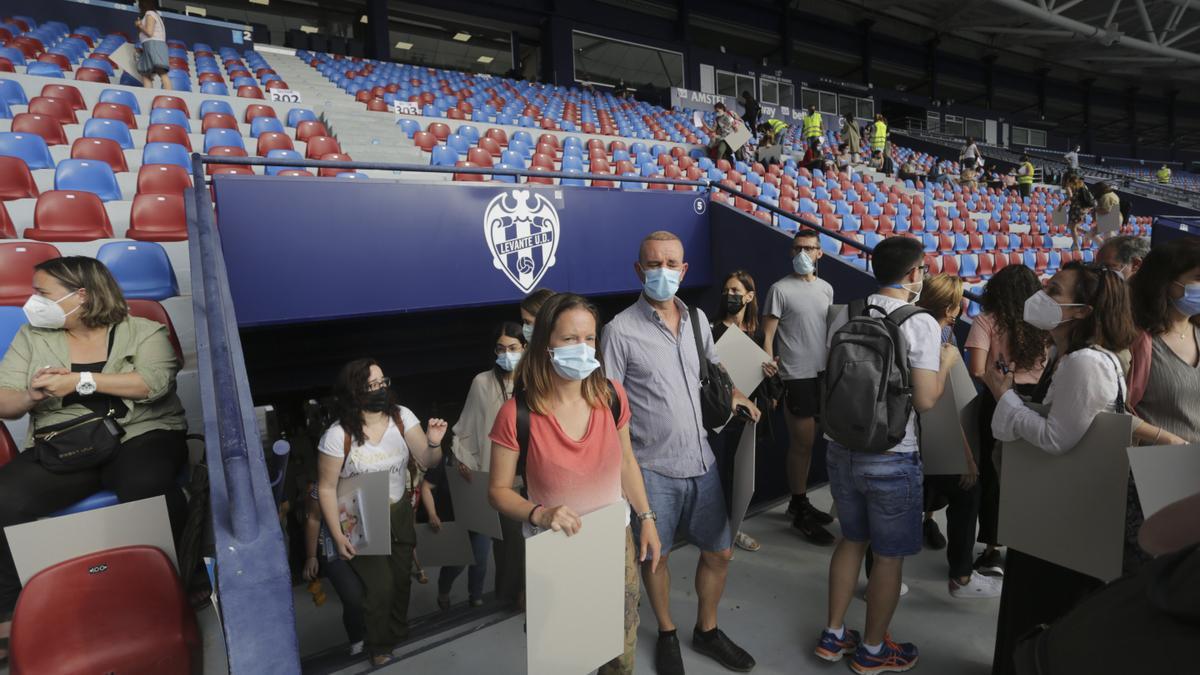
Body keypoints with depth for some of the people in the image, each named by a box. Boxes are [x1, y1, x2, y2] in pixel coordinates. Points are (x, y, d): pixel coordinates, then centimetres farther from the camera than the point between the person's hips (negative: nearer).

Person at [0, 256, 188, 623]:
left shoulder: (143, 330, 4)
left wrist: (81, 381, -16)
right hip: (61, 445, 4)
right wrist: (31, 396, -14)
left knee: (146, 488, -36)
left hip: (140, 434, -3)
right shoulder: (32, 336, 15)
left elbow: (155, 384, -13)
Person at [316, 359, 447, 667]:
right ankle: (379, 647, 30)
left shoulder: (401, 416, -12)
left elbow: (427, 461, -12)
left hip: (399, 513, 4)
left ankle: (399, 634, 47)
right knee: (380, 586, -1)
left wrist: (433, 443, -34)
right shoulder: (338, 435, -20)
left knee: (401, 578, 16)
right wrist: (337, 535, -13)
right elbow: (327, 488, -12)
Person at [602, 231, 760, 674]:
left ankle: (707, 631, 40)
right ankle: (666, 635, 39)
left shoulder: (697, 319, 5)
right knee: (654, 556, 13)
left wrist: (735, 394, 6)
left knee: (719, 552, 16)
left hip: (702, 462, 5)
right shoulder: (621, 330, -12)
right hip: (653, 468, -5)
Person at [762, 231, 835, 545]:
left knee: (807, 441, 14)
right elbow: (767, 335, -10)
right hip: (797, 376, -6)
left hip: (823, 374, 6)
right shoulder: (780, 289, -7)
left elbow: (830, 330, 19)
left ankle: (799, 502, 28)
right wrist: (769, 367, -21)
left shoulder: (826, 288, 12)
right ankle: (801, 513, 12)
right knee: (802, 443, -1)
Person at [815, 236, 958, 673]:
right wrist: (945, 363, 2)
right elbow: (926, 400, -17)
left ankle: (833, 636, 34)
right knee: (888, 556, 13)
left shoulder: (846, 315, 1)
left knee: (852, 540, 23)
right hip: (891, 459, -5)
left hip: (842, 449, 6)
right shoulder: (921, 323, -15)